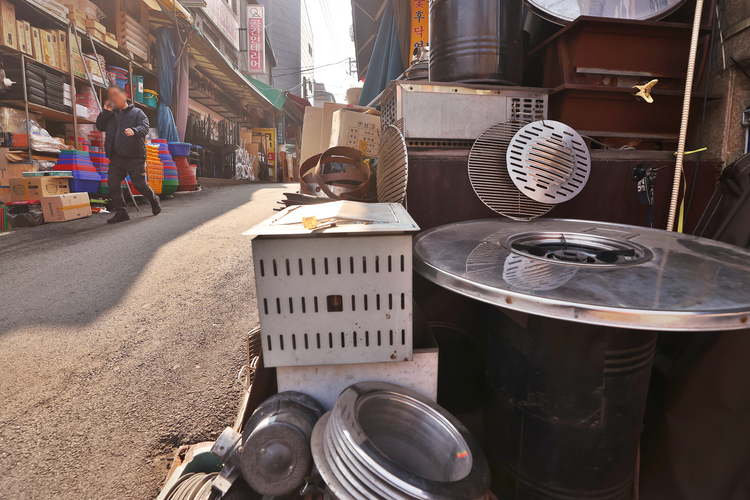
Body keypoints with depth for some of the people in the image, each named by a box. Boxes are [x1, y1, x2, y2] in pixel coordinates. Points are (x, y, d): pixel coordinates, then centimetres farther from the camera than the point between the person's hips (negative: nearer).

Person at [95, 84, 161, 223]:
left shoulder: (137, 113, 4)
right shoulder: (111, 115, 21)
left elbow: (145, 127, -13)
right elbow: (100, 126, 16)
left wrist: (134, 131, -34)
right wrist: (105, 111, 7)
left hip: (134, 157, -5)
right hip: (116, 157, 6)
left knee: (139, 184, -4)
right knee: (113, 184, -3)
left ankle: (154, 200, 25)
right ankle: (121, 212, 5)